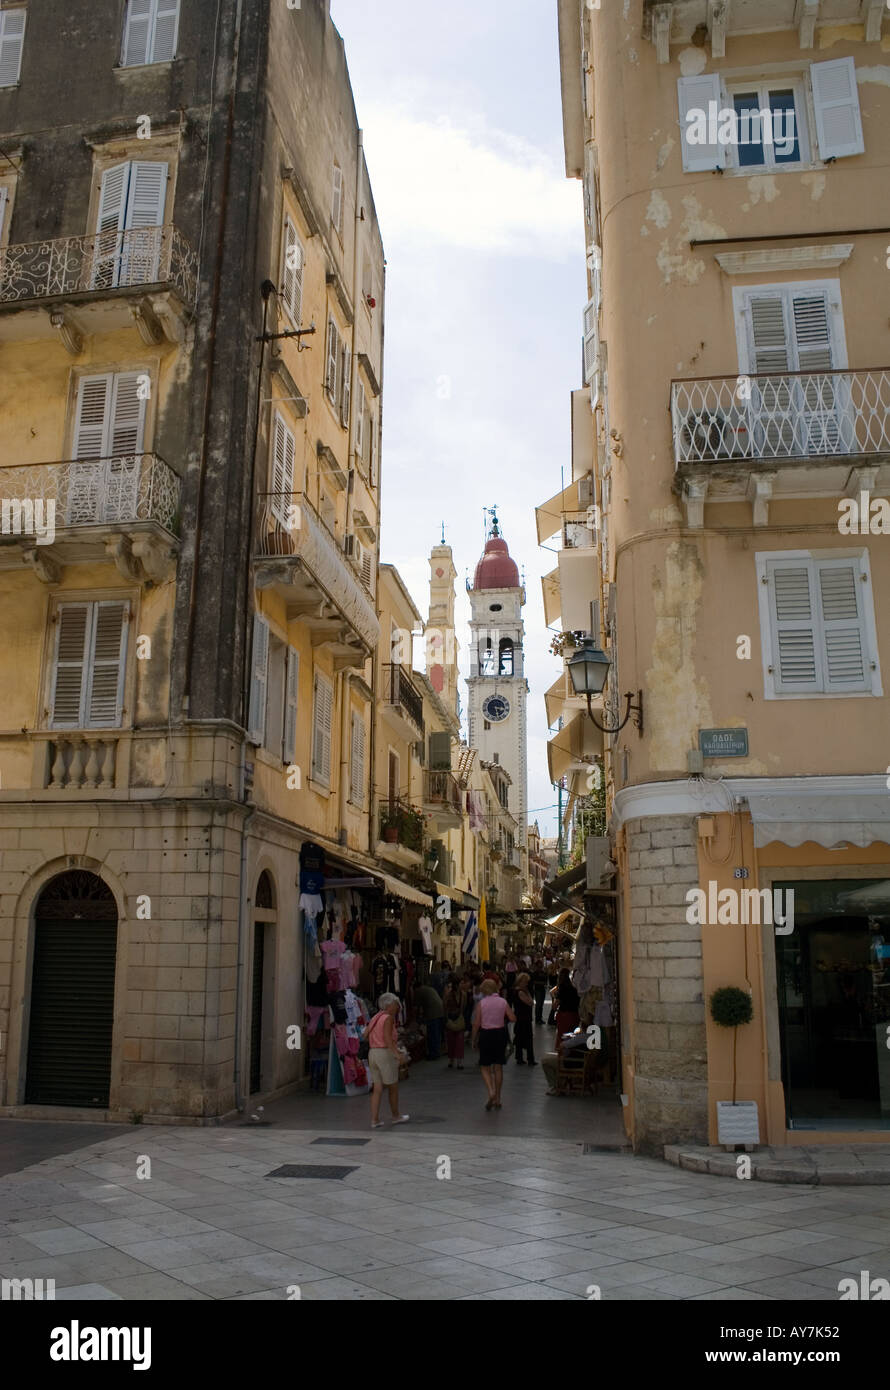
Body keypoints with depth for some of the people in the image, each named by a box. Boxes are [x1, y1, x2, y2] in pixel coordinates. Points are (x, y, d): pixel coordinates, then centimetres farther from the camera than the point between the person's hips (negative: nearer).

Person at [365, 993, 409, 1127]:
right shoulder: (388, 1018, -10)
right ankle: (396, 1116, 23)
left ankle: (374, 1120, 1)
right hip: (385, 1053, -7)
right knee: (393, 1087, 10)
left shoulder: (375, 1018, 13)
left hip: (372, 1053, 7)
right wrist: (396, 1054, -30)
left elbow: (366, 1035, 14)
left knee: (377, 1089, 8)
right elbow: (387, 1038, -22)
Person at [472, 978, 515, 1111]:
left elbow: (476, 1023, -8)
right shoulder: (503, 1002, -2)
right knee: (498, 1067, 12)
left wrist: (474, 1039, 2)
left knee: (484, 1067, 8)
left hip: (486, 1034, -2)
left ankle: (491, 1091, -16)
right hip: (500, 1033, 3)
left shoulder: (481, 1003, -7)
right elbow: (513, 1018, -6)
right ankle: (497, 1099, 16)